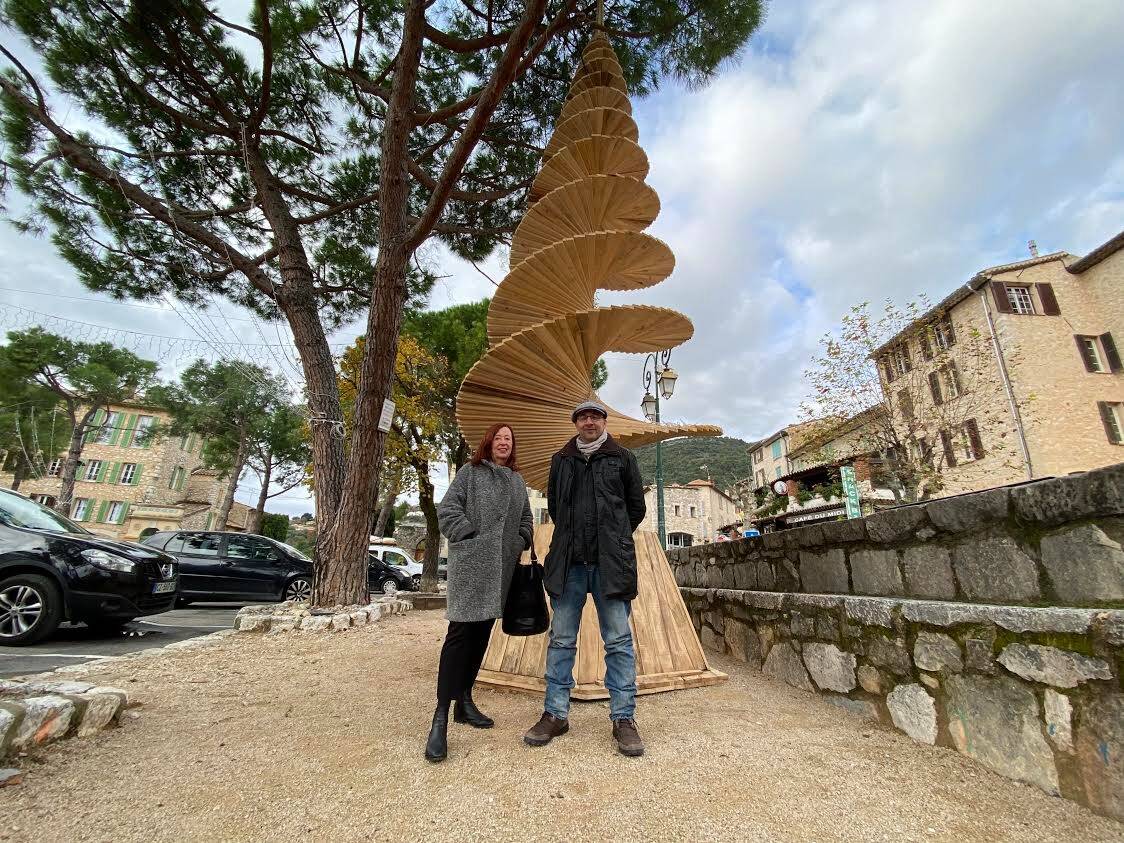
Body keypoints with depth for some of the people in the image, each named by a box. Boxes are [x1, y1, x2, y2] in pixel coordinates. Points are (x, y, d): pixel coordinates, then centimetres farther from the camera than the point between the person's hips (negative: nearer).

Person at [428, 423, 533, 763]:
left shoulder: (517, 480, 16)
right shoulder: (469, 472, 2)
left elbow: (526, 517, 22)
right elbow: (447, 509, -3)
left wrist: (521, 543, 9)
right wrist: (468, 536, -10)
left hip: (502, 568, 6)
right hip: (470, 565, -5)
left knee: (482, 633, 12)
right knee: (460, 632, -8)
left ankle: (464, 700, 27)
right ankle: (441, 716, -1)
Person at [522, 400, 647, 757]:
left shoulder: (622, 458, 8)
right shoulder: (560, 461, 13)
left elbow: (636, 507, 14)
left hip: (611, 563, -2)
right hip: (569, 562, 2)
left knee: (618, 641, 3)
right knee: (561, 640, 7)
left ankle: (624, 718, 14)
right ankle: (556, 714, 19)